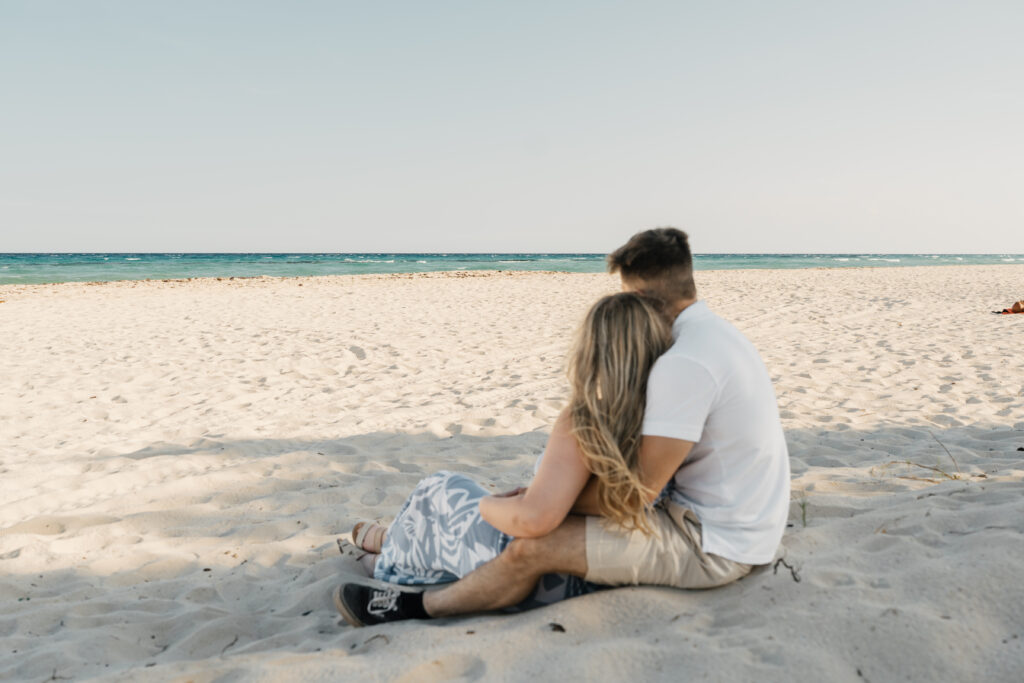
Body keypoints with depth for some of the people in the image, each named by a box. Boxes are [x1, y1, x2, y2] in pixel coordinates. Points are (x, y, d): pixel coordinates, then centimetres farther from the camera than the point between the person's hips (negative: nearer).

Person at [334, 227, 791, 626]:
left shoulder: (684, 362, -26)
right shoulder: (718, 332, 9)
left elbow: (641, 486, -25)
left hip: (714, 546, -10)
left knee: (533, 547, -15)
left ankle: (417, 608, 8)